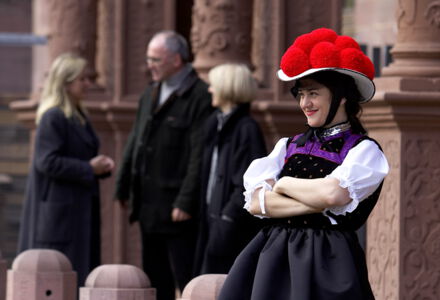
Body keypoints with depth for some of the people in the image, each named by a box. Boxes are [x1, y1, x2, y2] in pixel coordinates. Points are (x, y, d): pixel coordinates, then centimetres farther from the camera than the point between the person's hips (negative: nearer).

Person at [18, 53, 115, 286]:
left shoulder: (78, 117, 15)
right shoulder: (52, 118, -14)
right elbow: (48, 162, -21)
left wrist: (101, 164, 5)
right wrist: (89, 169, -18)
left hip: (79, 210, 10)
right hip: (58, 211, -10)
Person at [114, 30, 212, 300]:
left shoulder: (199, 97, -13)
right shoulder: (151, 95, 15)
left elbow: (199, 156, -18)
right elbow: (135, 142, 20)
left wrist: (186, 203, -21)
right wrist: (124, 187, 15)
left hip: (179, 210, -9)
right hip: (149, 206, 9)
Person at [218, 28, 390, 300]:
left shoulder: (364, 150, 1)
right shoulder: (289, 146, 16)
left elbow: (333, 194, -18)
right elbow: (256, 203, 2)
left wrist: (285, 185, -1)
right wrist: (314, 203, -10)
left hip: (327, 266, -4)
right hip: (273, 260, 5)